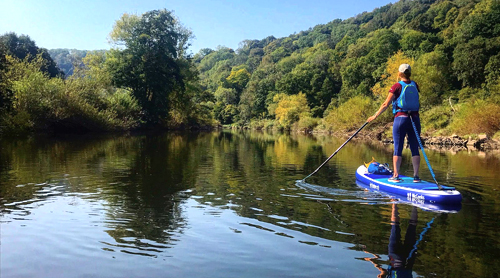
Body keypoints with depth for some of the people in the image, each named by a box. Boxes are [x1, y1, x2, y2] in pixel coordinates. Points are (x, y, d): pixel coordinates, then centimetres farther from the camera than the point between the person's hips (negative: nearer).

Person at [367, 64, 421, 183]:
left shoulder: (397, 86, -5)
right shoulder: (414, 85, 8)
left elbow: (386, 104, -7)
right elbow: (416, 102, 15)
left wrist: (375, 115, -1)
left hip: (401, 118, -4)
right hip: (415, 119, 4)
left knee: (398, 148, 0)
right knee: (415, 148, 7)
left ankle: (396, 176, 0)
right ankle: (416, 176, 8)